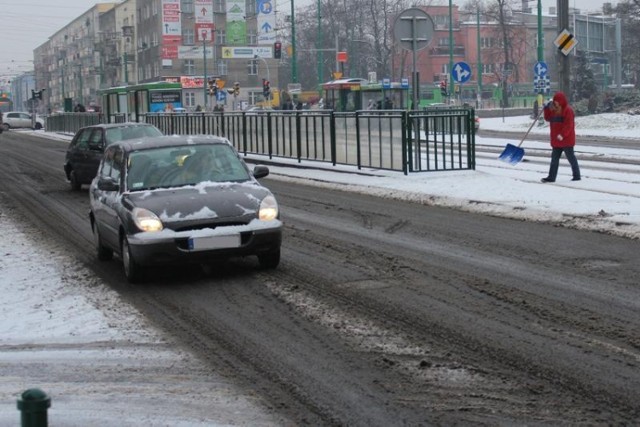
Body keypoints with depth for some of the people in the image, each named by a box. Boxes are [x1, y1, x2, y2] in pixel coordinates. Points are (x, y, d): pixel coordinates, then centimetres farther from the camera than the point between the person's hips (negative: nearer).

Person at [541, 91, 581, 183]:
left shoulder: (568, 110, -14)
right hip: (556, 140, 9)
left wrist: (562, 134, -27)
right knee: (554, 158, 9)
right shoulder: (554, 110, 13)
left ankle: (577, 175, 10)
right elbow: (548, 118, 18)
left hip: (566, 139, -9)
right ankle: (551, 177, 12)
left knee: (571, 157, 0)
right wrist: (546, 108, 7)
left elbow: (568, 125, -21)